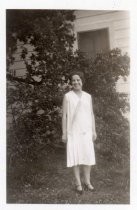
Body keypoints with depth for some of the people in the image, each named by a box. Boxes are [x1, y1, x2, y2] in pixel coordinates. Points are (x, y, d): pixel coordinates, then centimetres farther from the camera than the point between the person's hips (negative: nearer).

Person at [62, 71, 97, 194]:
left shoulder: (88, 96, 8)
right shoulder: (67, 96, -3)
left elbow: (91, 114, 10)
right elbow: (64, 115, -4)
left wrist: (94, 131, 5)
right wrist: (64, 133, -7)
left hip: (86, 131, 3)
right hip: (73, 131, -3)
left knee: (88, 155, 6)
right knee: (75, 156, 0)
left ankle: (87, 181, 21)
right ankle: (78, 183, 14)